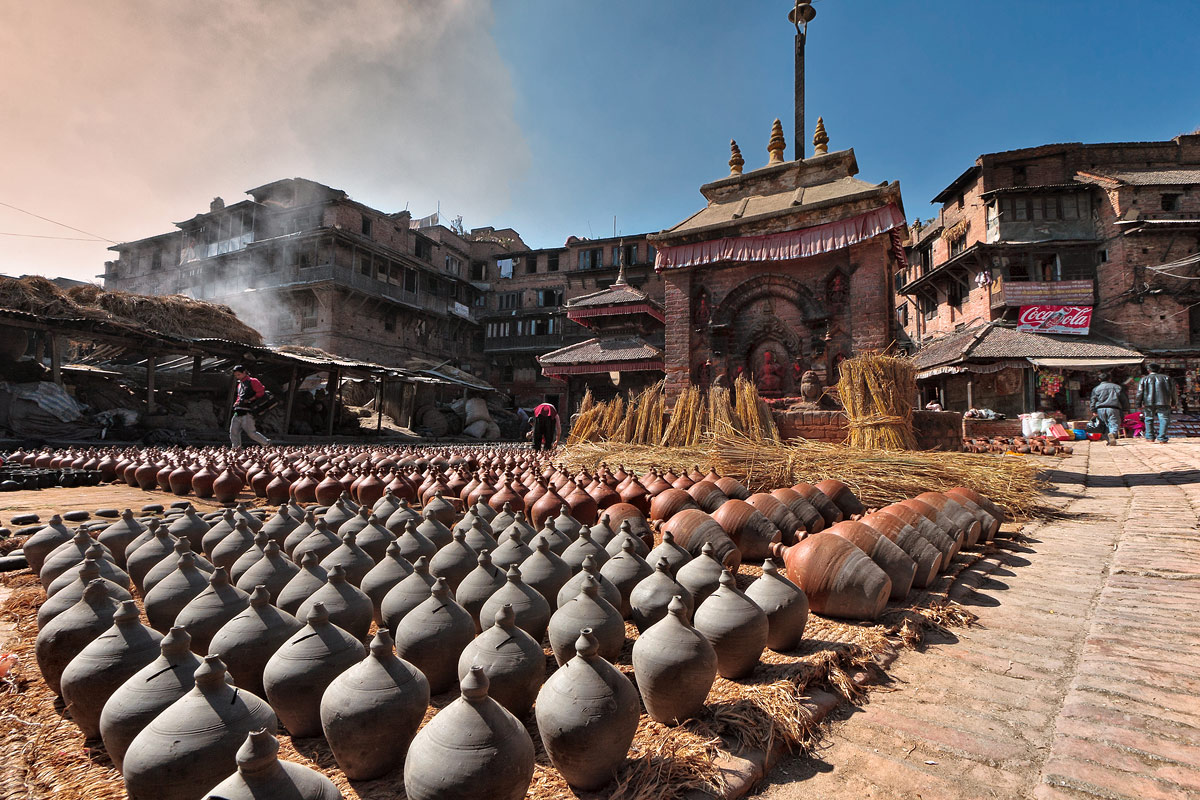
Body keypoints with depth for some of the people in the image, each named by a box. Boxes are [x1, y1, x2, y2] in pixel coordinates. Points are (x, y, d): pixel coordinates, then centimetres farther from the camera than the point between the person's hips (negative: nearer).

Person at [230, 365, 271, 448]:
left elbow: (261, 392, -11)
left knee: (251, 432, -10)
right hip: (238, 412, 8)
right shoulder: (240, 384, 24)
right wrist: (236, 403, 14)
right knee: (233, 432, 2)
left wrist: (249, 400, -15)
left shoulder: (252, 381, -2)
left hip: (247, 412, -8)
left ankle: (267, 443, 6)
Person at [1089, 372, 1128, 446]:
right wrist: (1125, 410, 16)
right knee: (1114, 424, -5)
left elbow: (1093, 400, 5)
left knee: (1106, 424, 14)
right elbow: (1124, 399, 13)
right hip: (1113, 408, -2)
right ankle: (1112, 433, -35)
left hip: (1100, 409, 2)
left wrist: (1094, 411, 3)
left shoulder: (1096, 389, 14)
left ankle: (1106, 439, 5)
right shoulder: (1116, 387, 15)